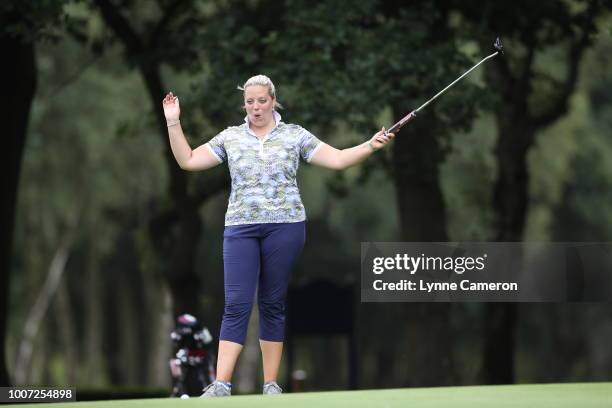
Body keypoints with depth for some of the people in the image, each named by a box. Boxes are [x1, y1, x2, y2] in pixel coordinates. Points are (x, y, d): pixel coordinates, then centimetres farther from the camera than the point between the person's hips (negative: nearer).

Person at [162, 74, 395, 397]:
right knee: (236, 305, -7)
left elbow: (337, 159, 2)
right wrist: (173, 123, 2)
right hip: (240, 228, 1)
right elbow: (187, 161, 10)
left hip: (284, 226, -1)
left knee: (273, 304, 4)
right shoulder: (230, 137, 11)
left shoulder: (295, 135, 6)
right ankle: (221, 385, -11)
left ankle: (271, 385, 9)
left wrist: (370, 146, -10)